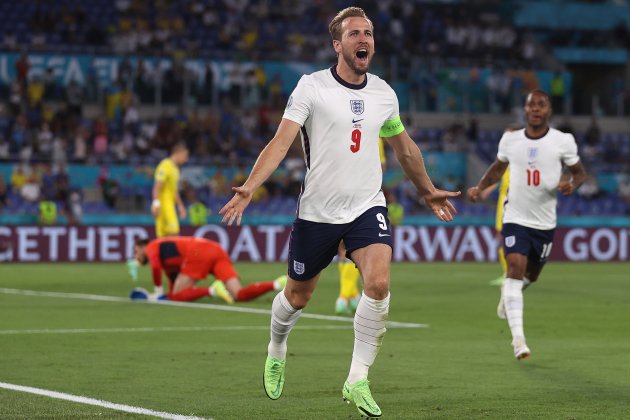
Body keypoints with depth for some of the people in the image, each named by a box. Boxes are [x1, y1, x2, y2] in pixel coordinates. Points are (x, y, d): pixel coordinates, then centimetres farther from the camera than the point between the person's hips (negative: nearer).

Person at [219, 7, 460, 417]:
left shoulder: (384, 93, 4)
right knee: (297, 296, 11)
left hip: (368, 207, 2)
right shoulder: (311, 87, -9)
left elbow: (405, 147, 22)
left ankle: (357, 381, -12)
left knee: (379, 284, -22)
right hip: (317, 211, -2)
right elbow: (281, 141, -15)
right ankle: (276, 352, 45)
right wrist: (249, 187, -28)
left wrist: (429, 191, 30)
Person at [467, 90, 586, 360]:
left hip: (545, 223, 1)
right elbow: (498, 167, 18)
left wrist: (572, 184, -18)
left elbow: (579, 172, 5)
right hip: (515, 219, -1)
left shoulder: (563, 141, -6)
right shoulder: (510, 140, 0)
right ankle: (518, 338, -22)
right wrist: (480, 188, 3)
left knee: (531, 275, 16)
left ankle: (508, 295, 54)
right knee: (516, 268, -18)